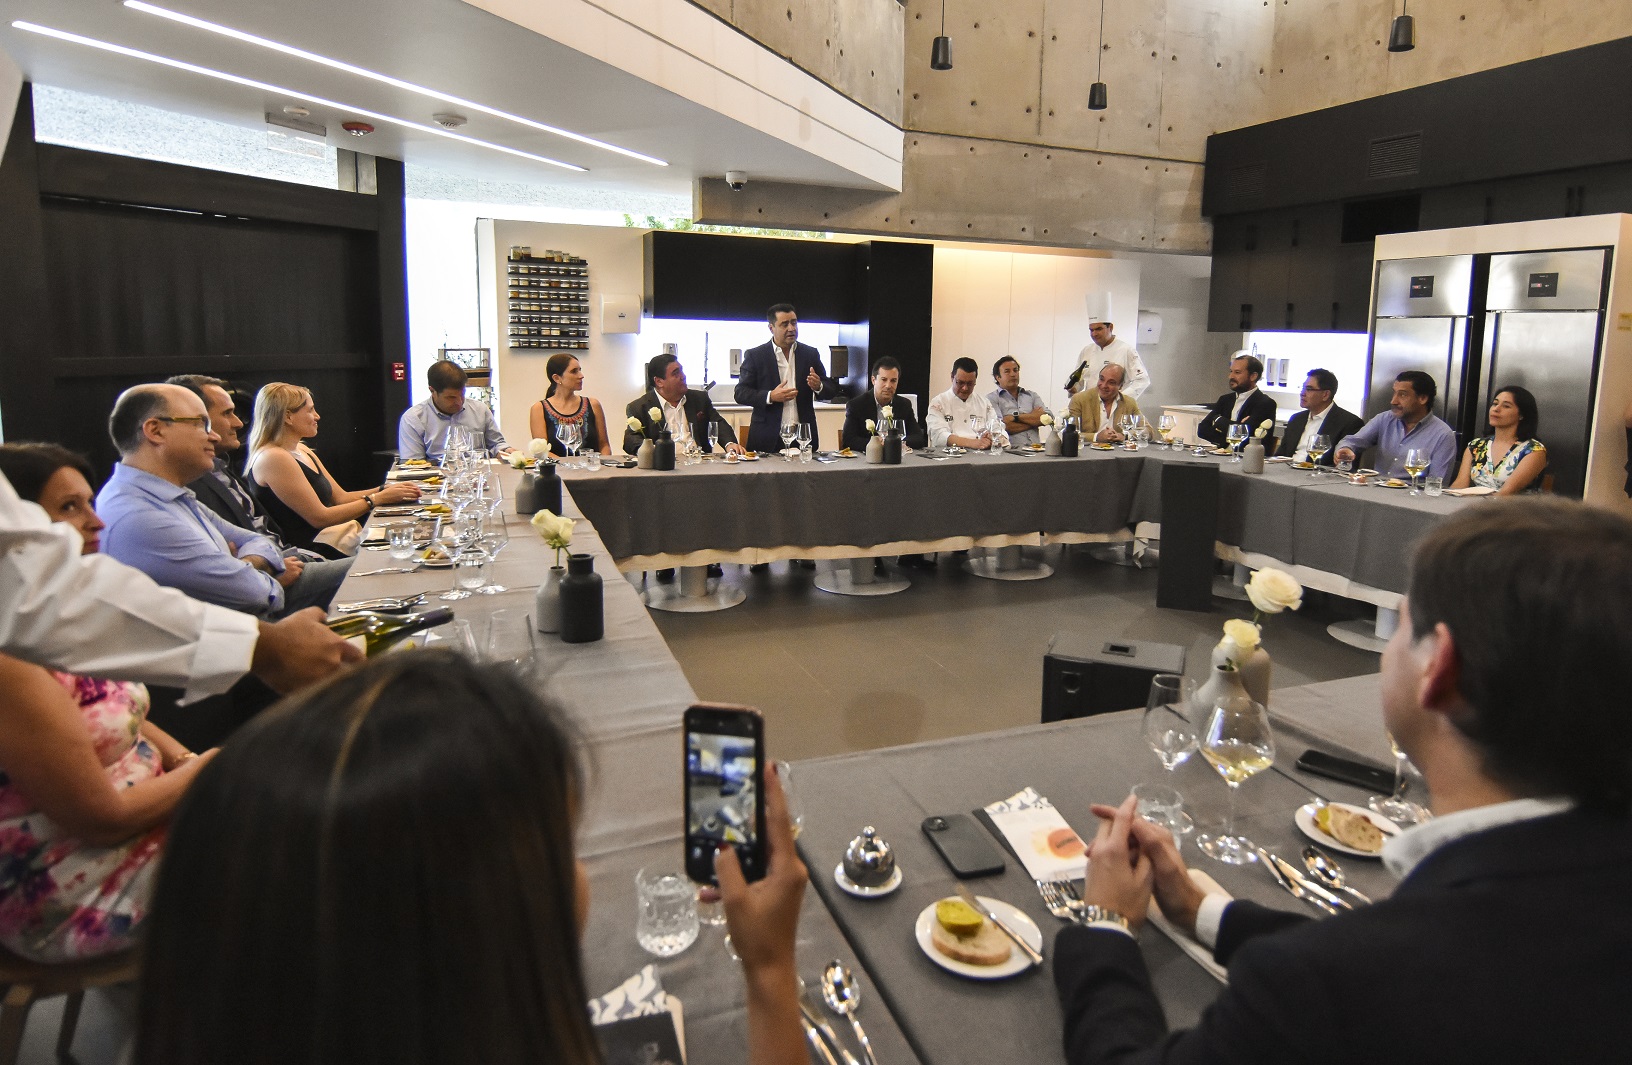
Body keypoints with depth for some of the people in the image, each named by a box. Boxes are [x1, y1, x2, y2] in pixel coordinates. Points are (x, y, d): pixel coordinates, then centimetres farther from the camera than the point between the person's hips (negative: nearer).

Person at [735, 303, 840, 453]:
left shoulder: (810, 354, 11)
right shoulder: (754, 355, 3)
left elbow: (832, 390, 12)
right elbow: (740, 393, -1)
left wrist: (819, 386, -12)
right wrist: (770, 396, -17)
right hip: (768, 440, -2)